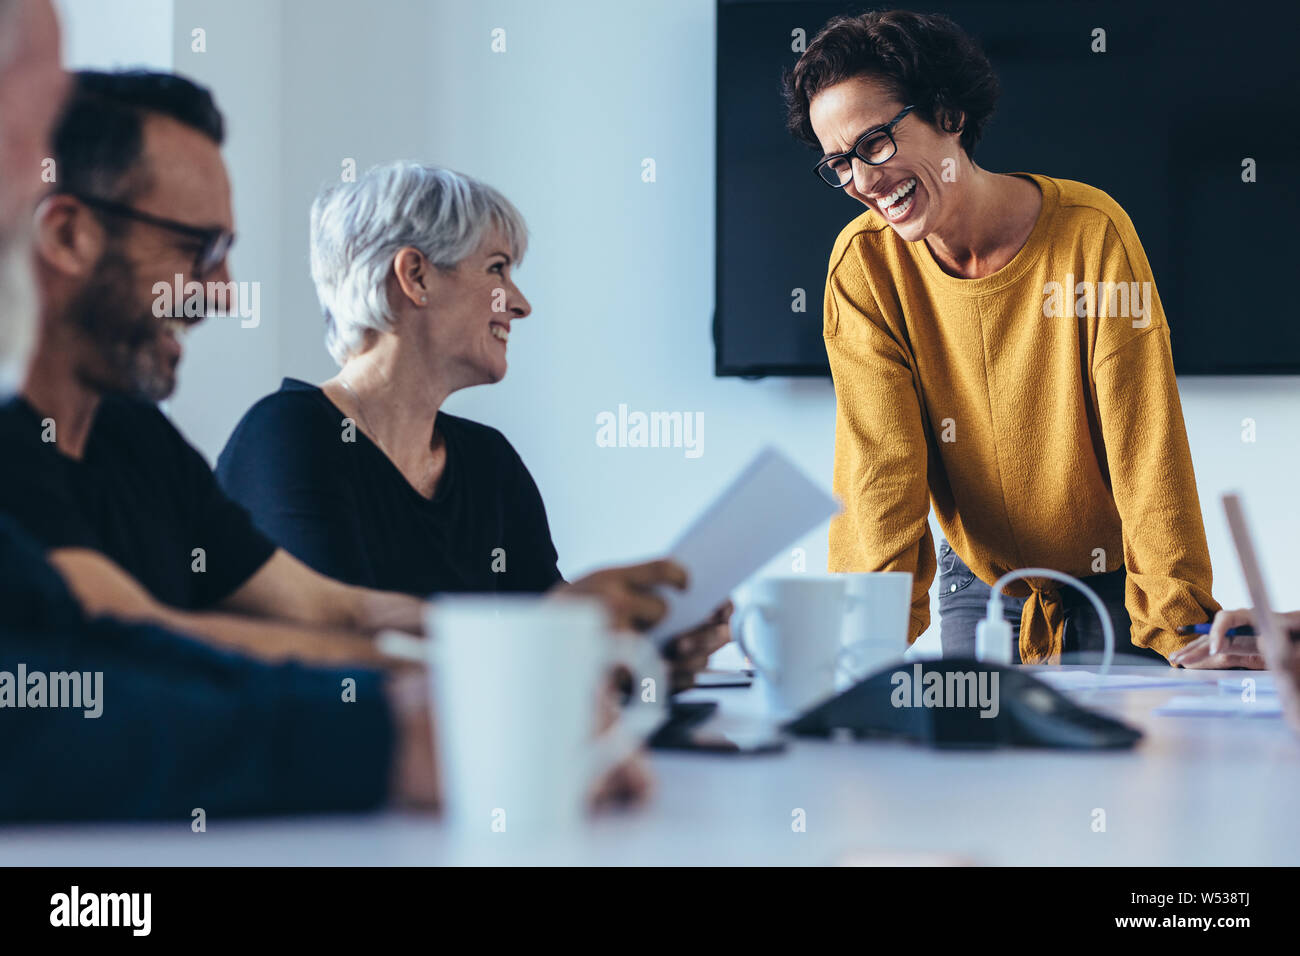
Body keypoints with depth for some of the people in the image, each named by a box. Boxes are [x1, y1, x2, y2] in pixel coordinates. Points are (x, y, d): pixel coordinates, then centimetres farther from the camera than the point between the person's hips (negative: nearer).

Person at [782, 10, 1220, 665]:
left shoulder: (1090, 233, -20)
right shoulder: (864, 265, -14)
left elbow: (1149, 451, -21)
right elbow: (880, 466, -17)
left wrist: (1182, 630, -26)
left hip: (1113, 585, -2)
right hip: (978, 582, 2)